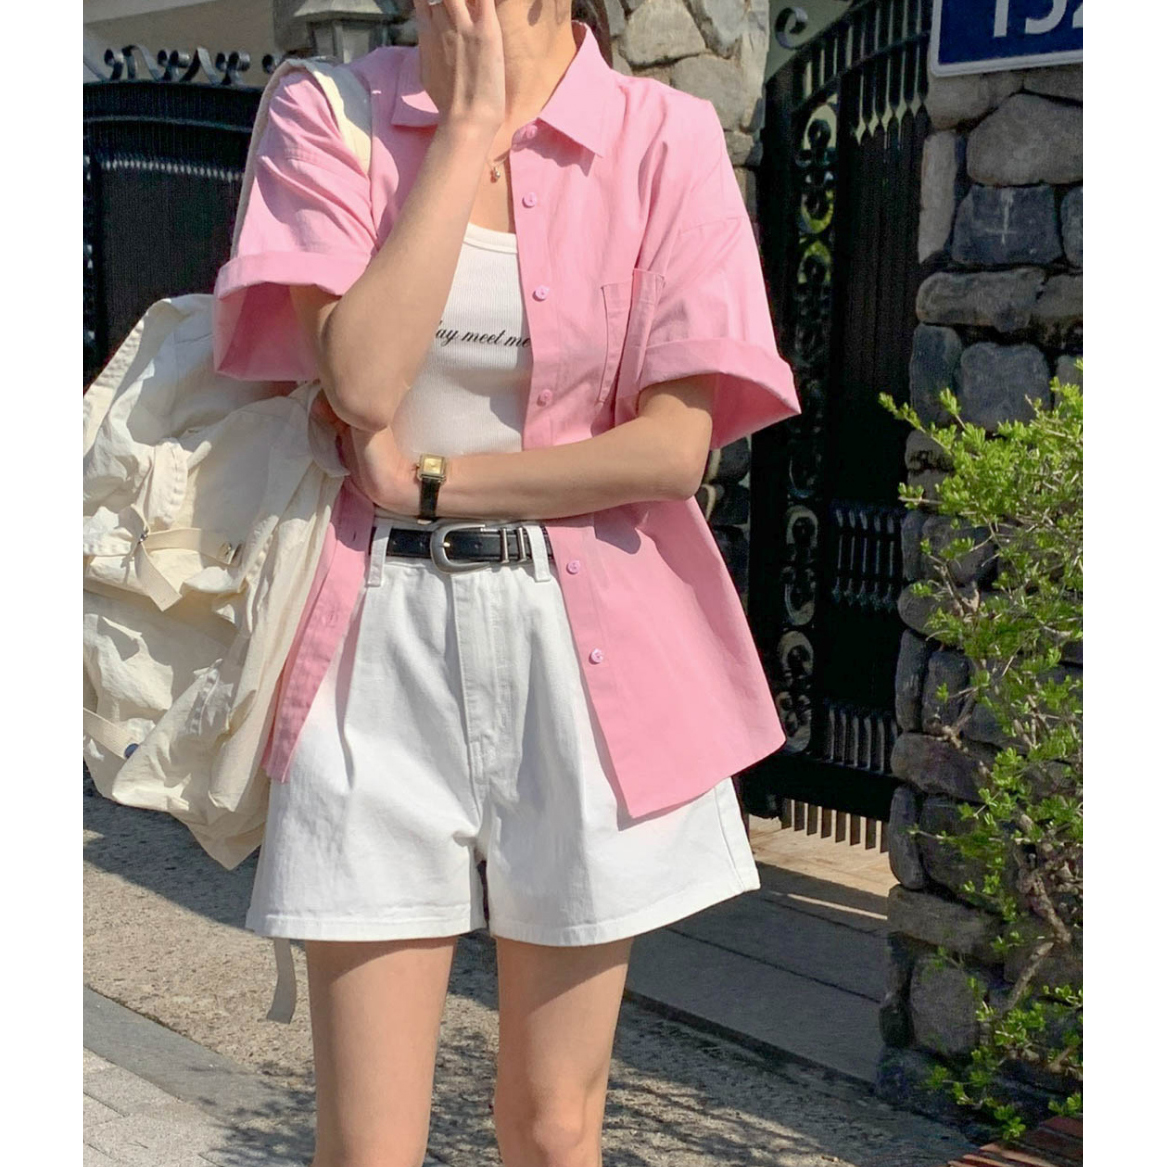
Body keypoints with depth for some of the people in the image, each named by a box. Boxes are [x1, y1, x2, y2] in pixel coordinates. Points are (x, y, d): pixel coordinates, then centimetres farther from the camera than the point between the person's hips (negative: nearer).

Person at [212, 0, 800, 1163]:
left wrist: (426, 482, -7)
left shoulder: (664, 136, 0)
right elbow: (360, 378, -15)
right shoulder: (328, 113, 2)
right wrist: (468, 125, -10)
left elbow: (674, 445, -8)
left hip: (588, 645, 1)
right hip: (383, 639, 0)